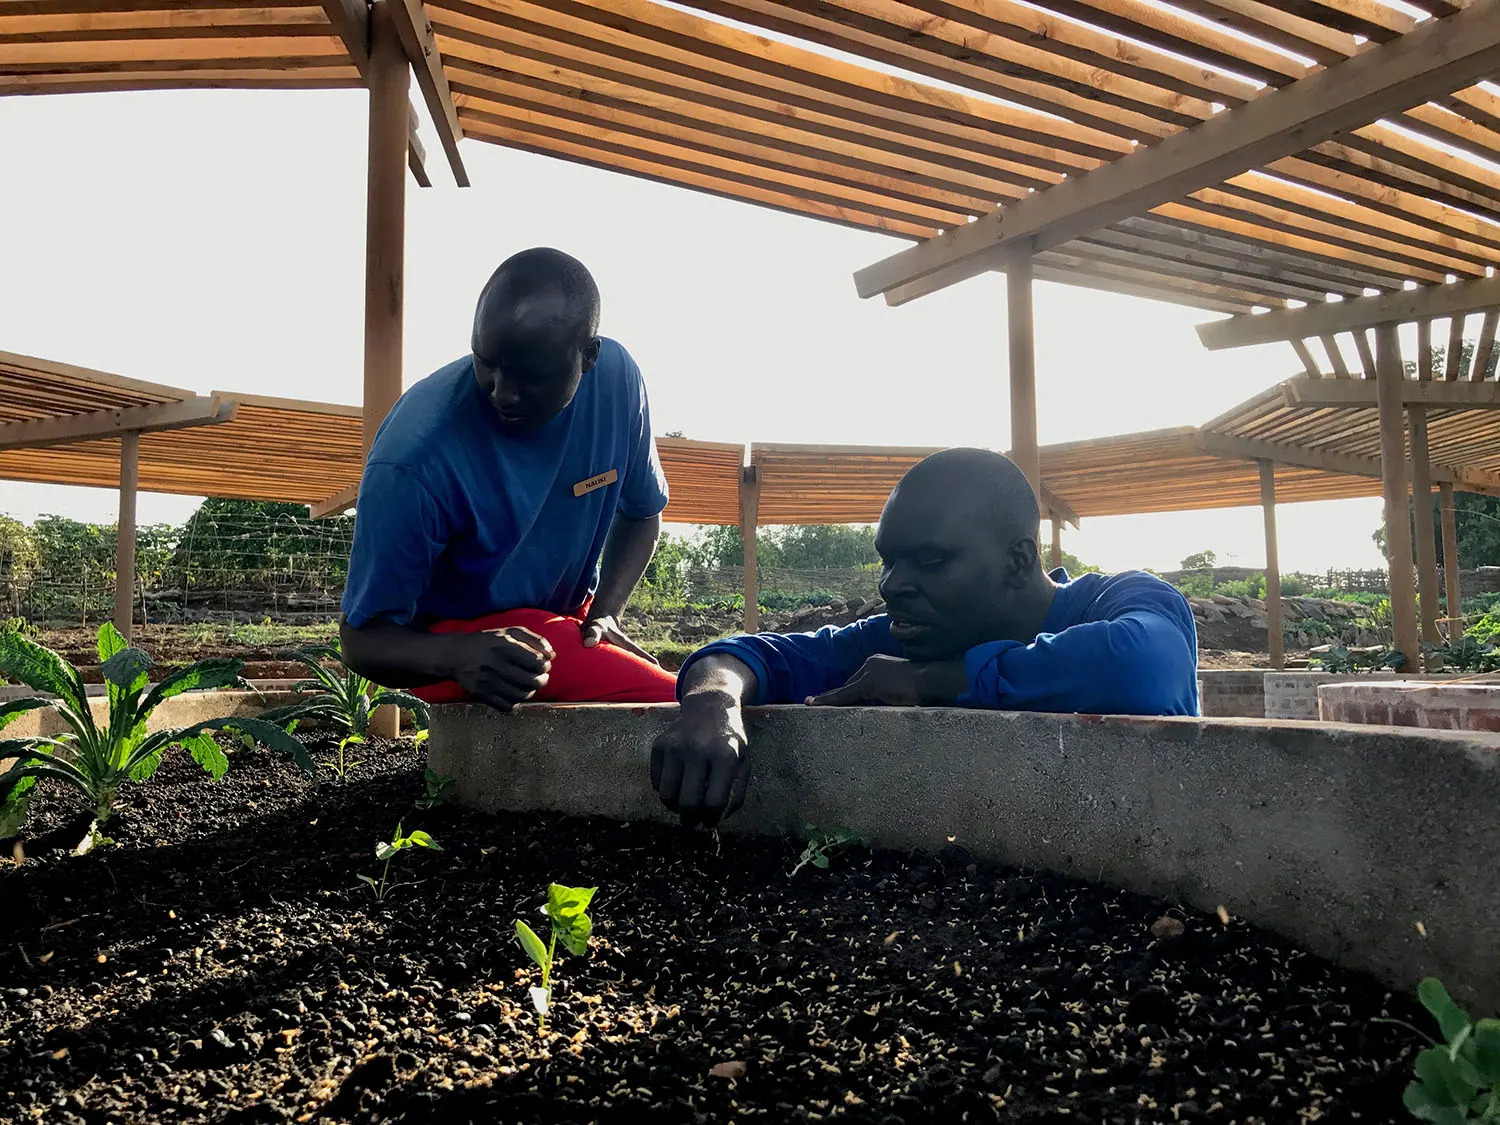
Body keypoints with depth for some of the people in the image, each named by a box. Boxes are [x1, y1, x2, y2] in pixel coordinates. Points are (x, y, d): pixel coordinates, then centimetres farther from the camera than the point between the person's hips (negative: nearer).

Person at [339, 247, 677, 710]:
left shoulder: (615, 376, -12)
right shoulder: (413, 459, -27)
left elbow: (641, 513, 7)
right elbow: (364, 637, -18)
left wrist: (605, 612, -10)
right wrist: (457, 655, -41)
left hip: (568, 619, 7)